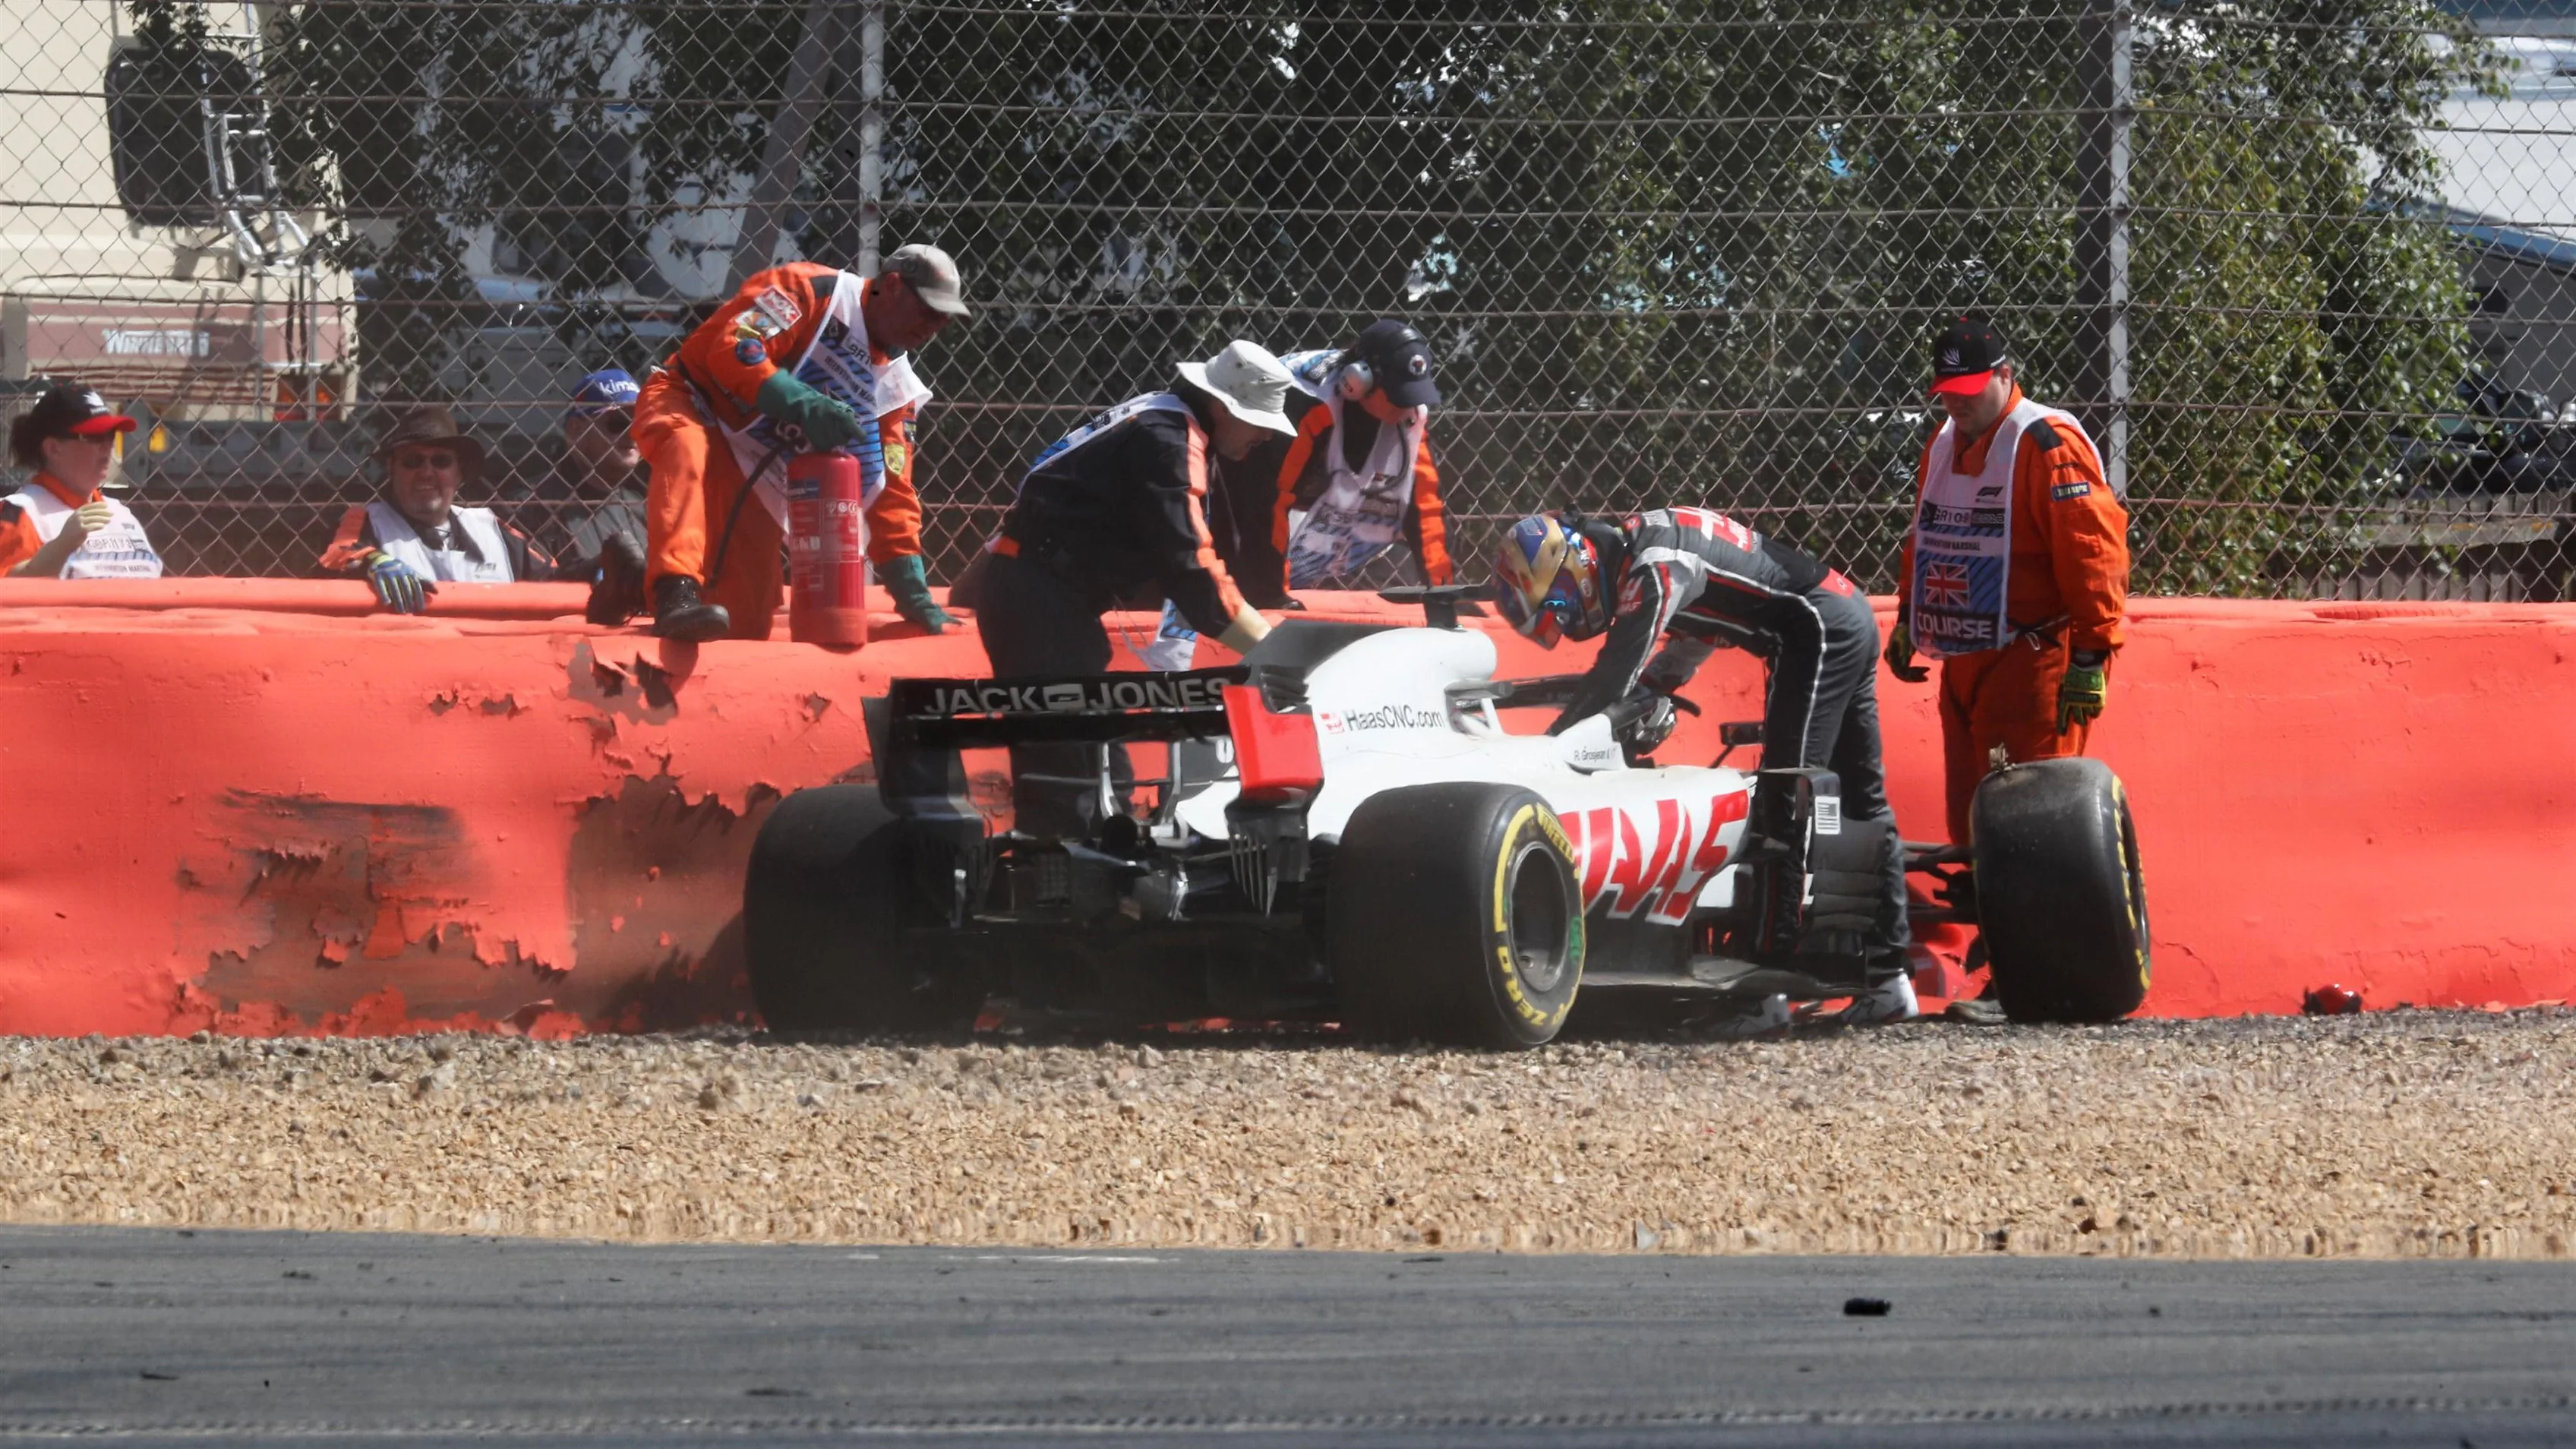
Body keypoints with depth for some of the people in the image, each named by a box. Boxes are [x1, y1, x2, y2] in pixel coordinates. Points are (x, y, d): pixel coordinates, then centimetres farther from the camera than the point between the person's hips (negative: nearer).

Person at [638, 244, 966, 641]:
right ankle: (677, 597, -57)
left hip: (756, 481, 7)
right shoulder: (816, 291, -13)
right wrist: (804, 405, -37)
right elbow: (732, 347, -26)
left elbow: (891, 493, 7)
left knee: (748, 627, -6)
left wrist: (914, 595, -1)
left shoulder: (895, 387, 7)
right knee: (689, 449, -44)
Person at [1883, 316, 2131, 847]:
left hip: (2034, 659, -9)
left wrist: (2090, 656, -20)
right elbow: (1925, 539, 30)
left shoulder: (2049, 444, -12)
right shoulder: (1943, 444, 15)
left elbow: (2093, 552, -17)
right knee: (1967, 816, 10)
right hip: (1962, 659, 9)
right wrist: (1908, 618, 26)